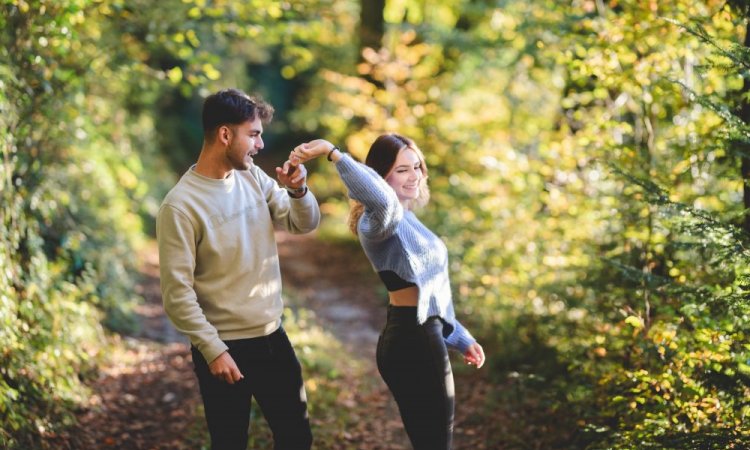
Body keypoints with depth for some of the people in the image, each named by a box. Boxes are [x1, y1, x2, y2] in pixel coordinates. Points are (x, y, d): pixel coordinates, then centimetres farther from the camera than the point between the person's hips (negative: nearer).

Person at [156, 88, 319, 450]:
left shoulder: (252, 177, 1)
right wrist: (213, 350, -20)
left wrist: (298, 191, -12)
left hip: (272, 336, 6)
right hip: (224, 347, -6)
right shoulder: (180, 206, -19)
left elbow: (304, 224, 8)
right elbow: (177, 292, -19)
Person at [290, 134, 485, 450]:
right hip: (411, 343, -10)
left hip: (417, 340, 10)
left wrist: (459, 338, 22)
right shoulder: (383, 218, -17)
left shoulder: (406, 220, 15)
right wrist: (333, 153, -41)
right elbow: (383, 200, -45)